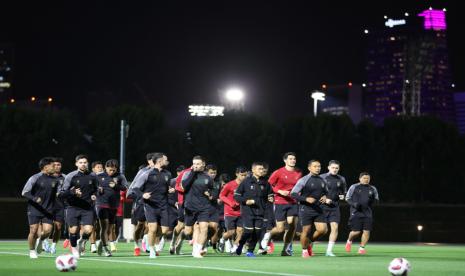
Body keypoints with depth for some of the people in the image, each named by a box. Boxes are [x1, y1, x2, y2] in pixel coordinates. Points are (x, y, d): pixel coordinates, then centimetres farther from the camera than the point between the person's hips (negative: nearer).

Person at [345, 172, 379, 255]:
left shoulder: (372, 189, 11)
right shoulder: (354, 187, 2)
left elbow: (377, 200, 19)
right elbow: (347, 198, 5)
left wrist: (372, 200, -5)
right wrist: (354, 204, -13)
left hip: (368, 214, 3)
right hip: (356, 213, -3)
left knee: (367, 231, -7)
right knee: (356, 232, -7)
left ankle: (362, 248, 7)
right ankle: (349, 241, 26)